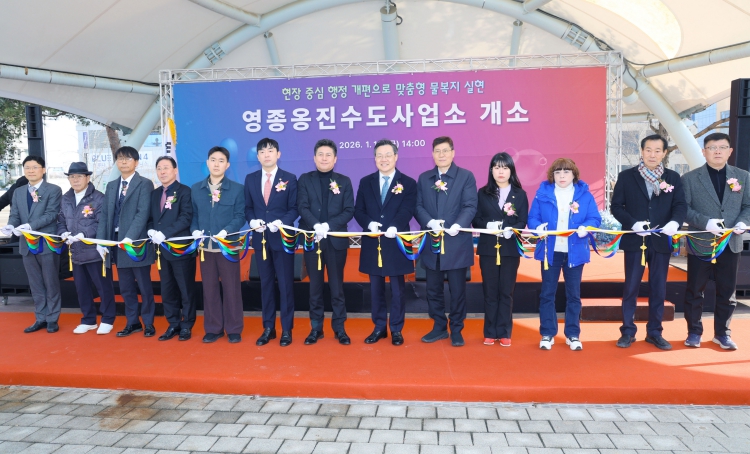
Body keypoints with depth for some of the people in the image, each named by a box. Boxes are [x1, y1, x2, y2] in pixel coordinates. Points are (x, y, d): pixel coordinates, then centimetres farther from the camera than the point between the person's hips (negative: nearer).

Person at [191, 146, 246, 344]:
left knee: (231, 288, 3)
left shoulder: (236, 189, 0)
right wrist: (195, 230, -11)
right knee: (209, 288, 10)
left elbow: (240, 216, -6)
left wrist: (226, 231, -21)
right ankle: (213, 328, 21)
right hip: (205, 246, 3)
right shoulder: (196, 189, 9)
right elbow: (193, 215, 8)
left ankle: (234, 329, 15)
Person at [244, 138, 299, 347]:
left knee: (285, 283, 2)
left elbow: (294, 209, -3)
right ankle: (268, 328, 20)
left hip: (282, 238, -3)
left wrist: (281, 222, -19)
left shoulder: (289, 179, 0)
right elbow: (248, 207, 10)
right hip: (260, 238, 3)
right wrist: (252, 221, -10)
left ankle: (287, 329, 12)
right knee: (266, 283, 10)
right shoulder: (250, 179, 9)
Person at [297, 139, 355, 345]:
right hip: (312, 240, 0)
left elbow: (349, 211, -2)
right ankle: (316, 328, 18)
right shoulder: (305, 180, 5)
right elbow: (302, 208, -5)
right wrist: (316, 226, -22)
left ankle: (339, 328, 15)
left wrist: (328, 225, -15)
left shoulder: (344, 181, 6)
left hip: (336, 240, 0)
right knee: (315, 286, 8)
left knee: (337, 286, 6)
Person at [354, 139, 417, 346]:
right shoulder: (366, 182, 9)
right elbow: (358, 210, 4)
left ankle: (396, 330, 18)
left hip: (396, 243, -2)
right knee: (376, 288, 11)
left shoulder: (408, 183, 1)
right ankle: (379, 327, 23)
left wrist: (394, 227, -30)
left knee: (397, 288, 6)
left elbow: (407, 211, -11)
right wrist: (369, 223, -17)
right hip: (372, 243, 3)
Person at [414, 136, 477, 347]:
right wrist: (429, 222, -16)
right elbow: (418, 206, 3)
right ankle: (439, 327, 26)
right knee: (433, 289, 11)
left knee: (457, 289, 5)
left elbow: (471, 206, -8)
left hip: (457, 242, -3)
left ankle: (456, 330, 20)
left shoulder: (466, 176, 0)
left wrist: (458, 225, -25)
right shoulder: (424, 178, 10)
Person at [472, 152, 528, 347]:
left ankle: (504, 333, 14)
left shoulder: (520, 194, 6)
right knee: (490, 292, 5)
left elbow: (523, 221, -1)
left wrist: (511, 230, -21)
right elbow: (476, 220, 2)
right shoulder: (483, 193, 6)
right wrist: (488, 226, -19)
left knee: (506, 292, 5)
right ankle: (490, 332, 15)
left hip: (510, 248, 0)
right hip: (488, 248, 0)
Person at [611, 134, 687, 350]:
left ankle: (654, 332, 21)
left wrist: (675, 222, -22)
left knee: (658, 288, 9)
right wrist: (633, 223, -19)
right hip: (635, 241, -2)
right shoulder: (626, 176, 0)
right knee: (631, 287, 4)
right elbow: (616, 206, -3)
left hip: (661, 241, 2)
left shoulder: (673, 177, 6)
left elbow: (681, 205, -1)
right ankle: (628, 331, 14)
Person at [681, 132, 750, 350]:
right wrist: (705, 222, -21)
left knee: (727, 291, 10)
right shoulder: (690, 178, -2)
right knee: (695, 291, 5)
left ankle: (722, 333, 23)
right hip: (700, 244, -2)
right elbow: (683, 208, -7)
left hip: (730, 244, 3)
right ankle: (694, 332, 18)